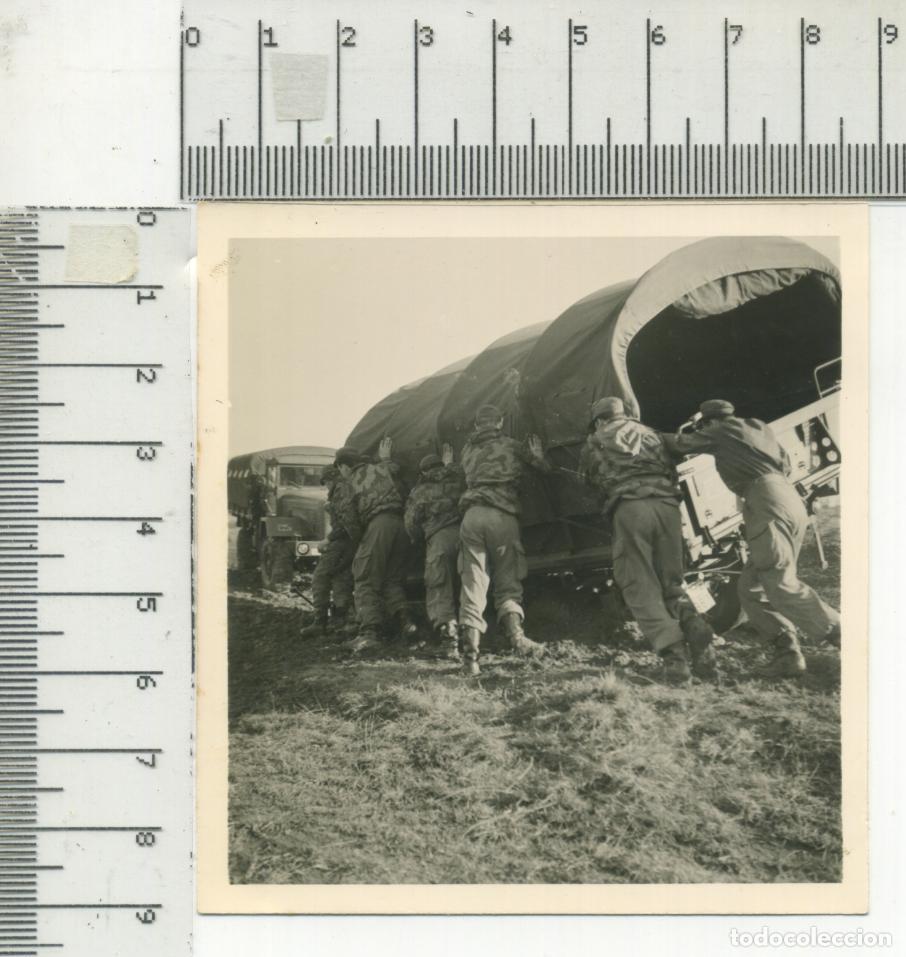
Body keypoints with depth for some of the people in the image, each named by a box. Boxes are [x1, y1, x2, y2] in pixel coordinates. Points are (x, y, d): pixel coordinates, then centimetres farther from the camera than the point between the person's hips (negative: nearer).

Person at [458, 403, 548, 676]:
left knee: (472, 585, -1)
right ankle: (515, 635, -20)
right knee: (508, 582, 6)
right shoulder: (512, 446, 13)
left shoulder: (468, 450, 21)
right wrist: (537, 455, 35)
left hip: (472, 515, 2)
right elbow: (545, 470, 14)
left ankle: (471, 653, -12)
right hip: (502, 515, -2)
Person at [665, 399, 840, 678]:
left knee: (782, 585, -16)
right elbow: (785, 463, 30)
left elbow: (681, 444, 15)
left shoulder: (722, 431, 9)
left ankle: (842, 634, -26)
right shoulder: (760, 428, 29)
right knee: (751, 587, 9)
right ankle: (787, 650, -4)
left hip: (768, 504, -9)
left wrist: (666, 437, 35)